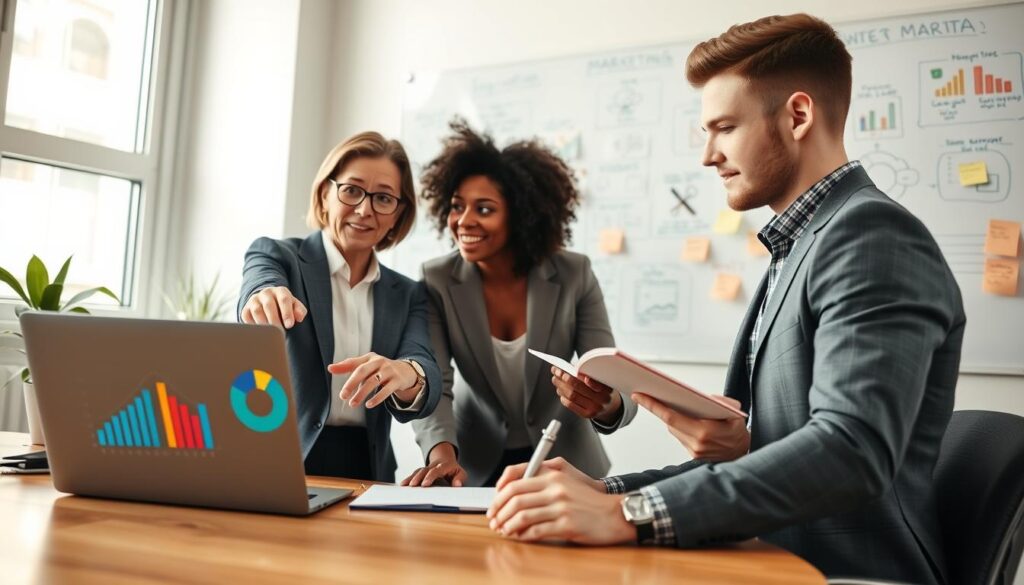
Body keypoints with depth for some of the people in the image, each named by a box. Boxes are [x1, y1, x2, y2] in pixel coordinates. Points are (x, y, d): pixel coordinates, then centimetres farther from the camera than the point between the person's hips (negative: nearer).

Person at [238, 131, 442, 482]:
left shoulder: (408, 295, 11)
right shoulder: (277, 256, 5)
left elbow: (425, 379, -6)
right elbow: (260, 283, -19)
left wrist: (404, 374, -28)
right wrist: (267, 298, -41)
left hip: (367, 473, 3)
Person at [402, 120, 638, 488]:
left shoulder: (574, 275, -11)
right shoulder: (437, 282, -9)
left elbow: (616, 389, -14)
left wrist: (605, 405, -37)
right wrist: (442, 453, -34)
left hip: (566, 462, 0)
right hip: (476, 466, 0)